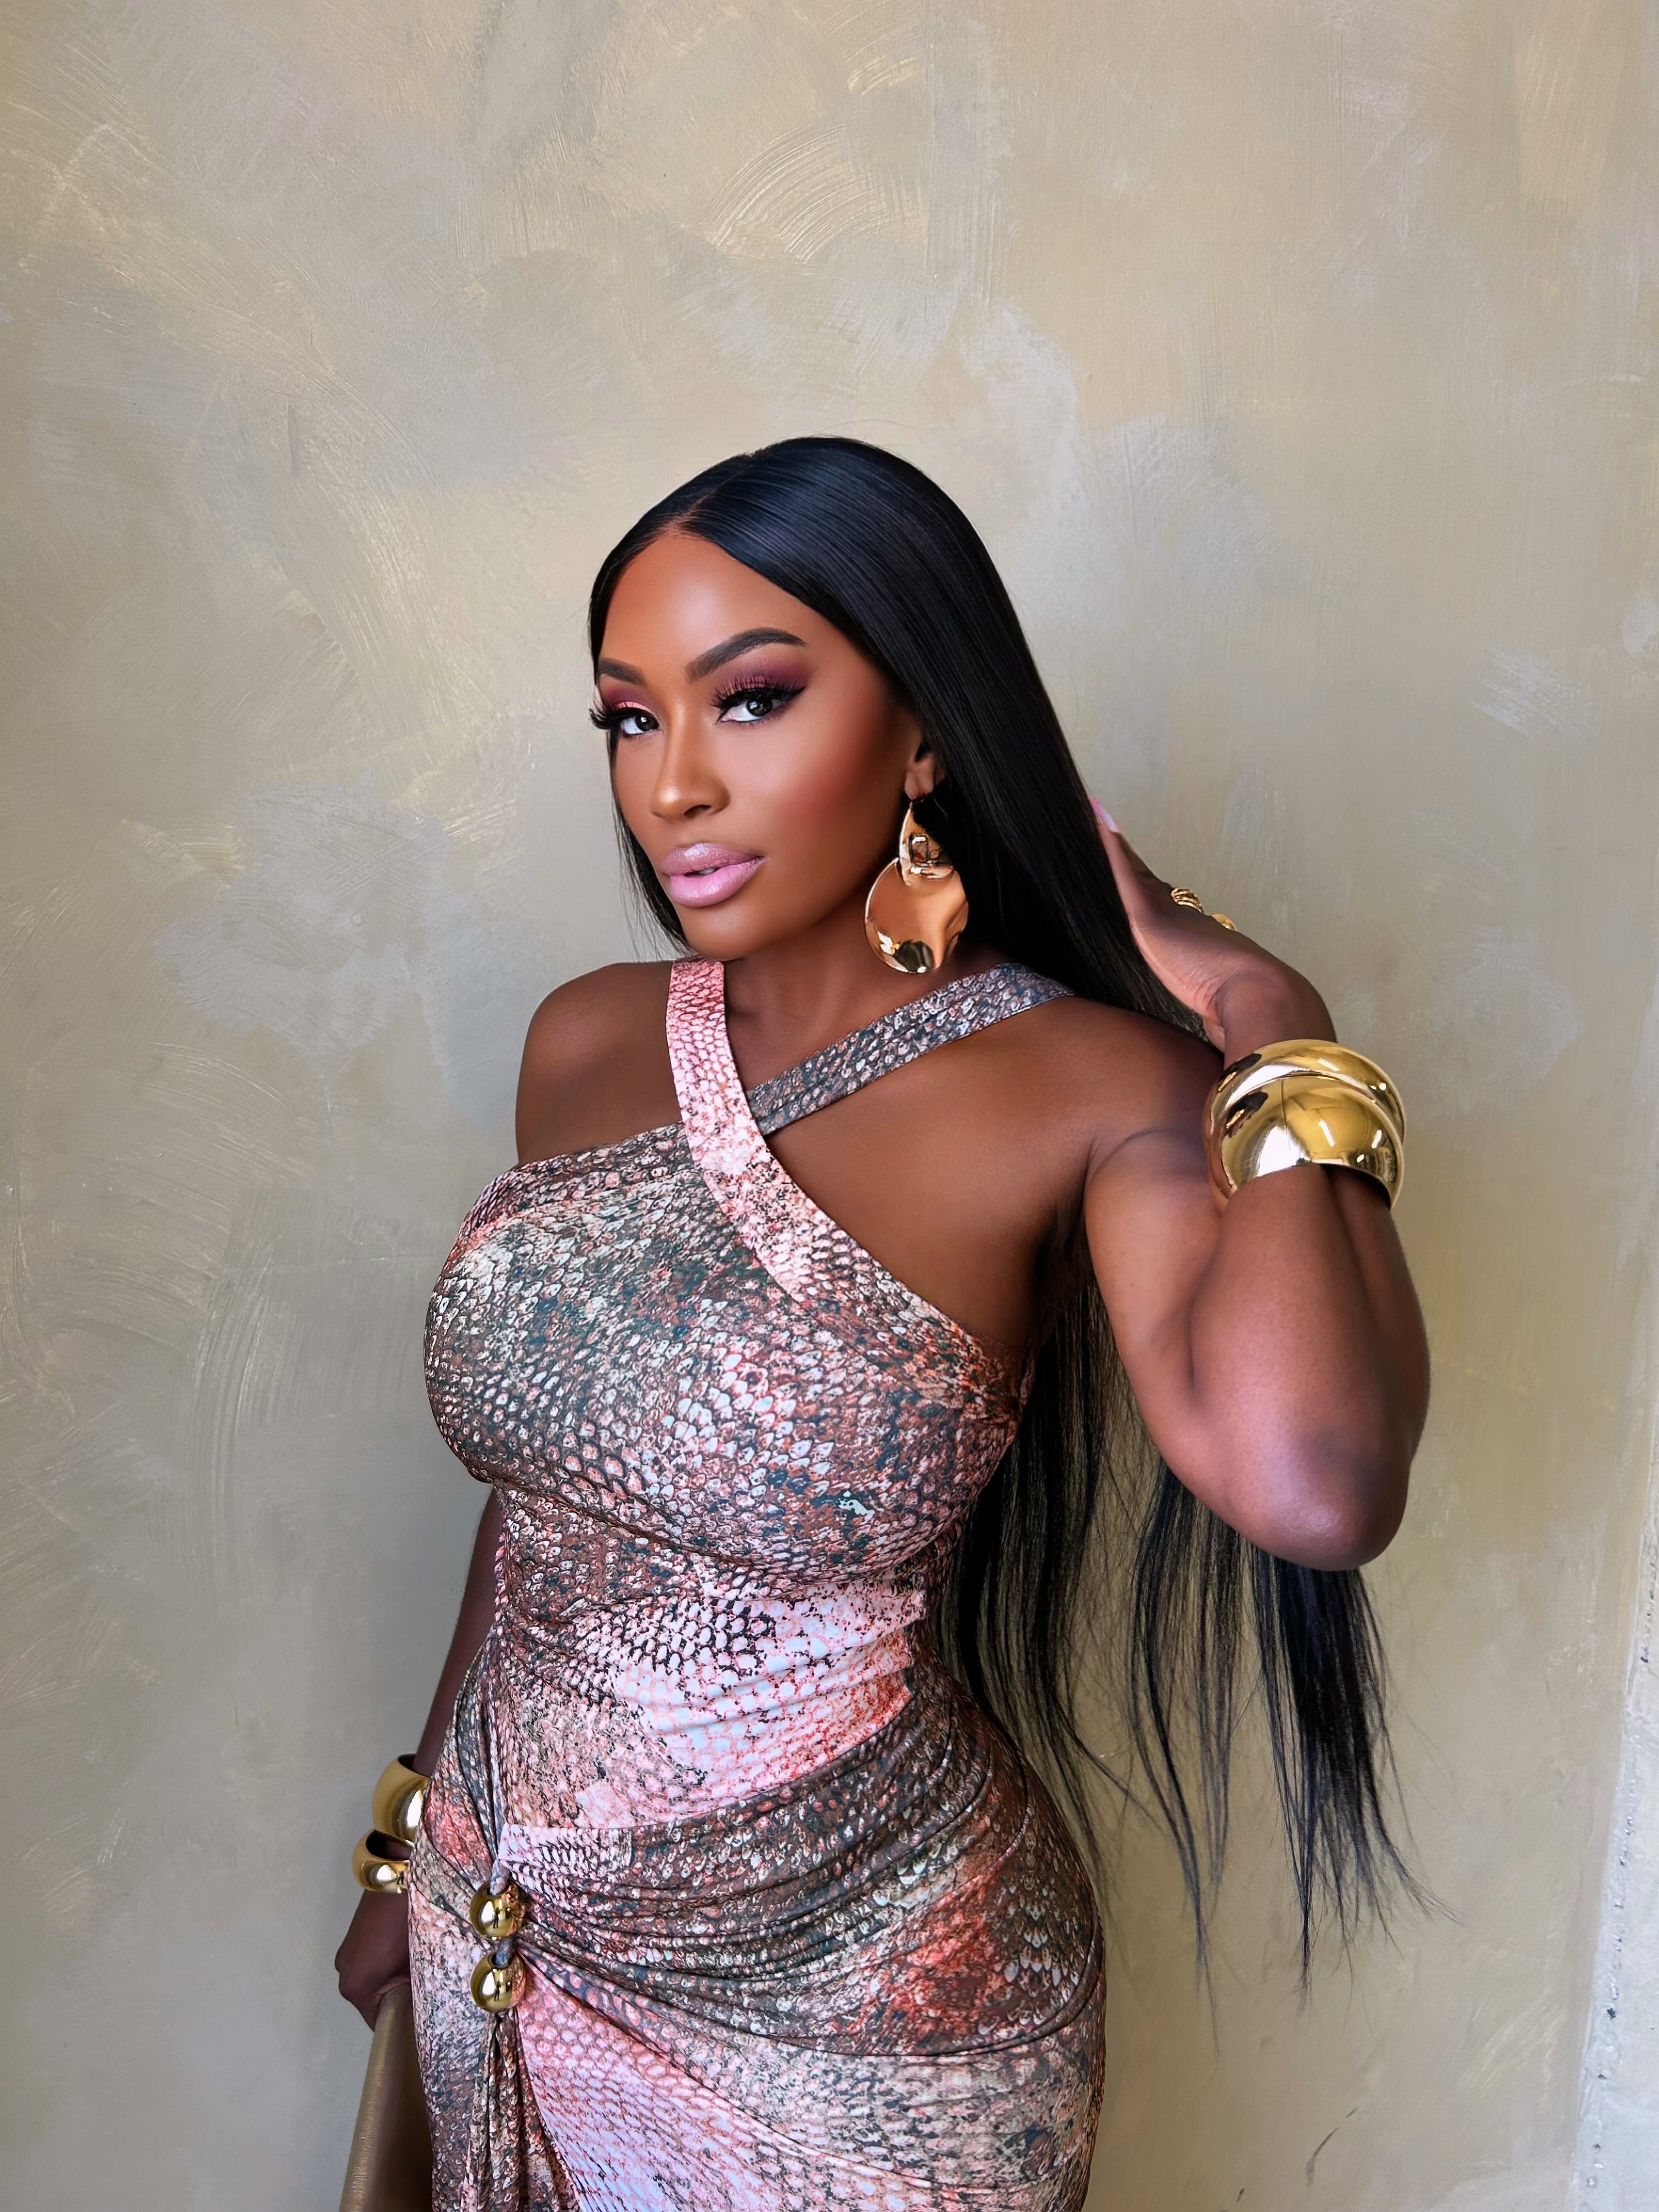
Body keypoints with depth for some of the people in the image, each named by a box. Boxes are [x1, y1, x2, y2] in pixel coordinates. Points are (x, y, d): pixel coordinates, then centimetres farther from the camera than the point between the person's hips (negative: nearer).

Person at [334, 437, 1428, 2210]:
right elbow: (540, 1480, 7)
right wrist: (424, 1835, 16)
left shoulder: (1089, 1087, -18)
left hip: (861, 2023, -4)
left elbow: (1309, 1483, -37)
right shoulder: (588, 1043, -4)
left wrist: (1282, 1053, -25)